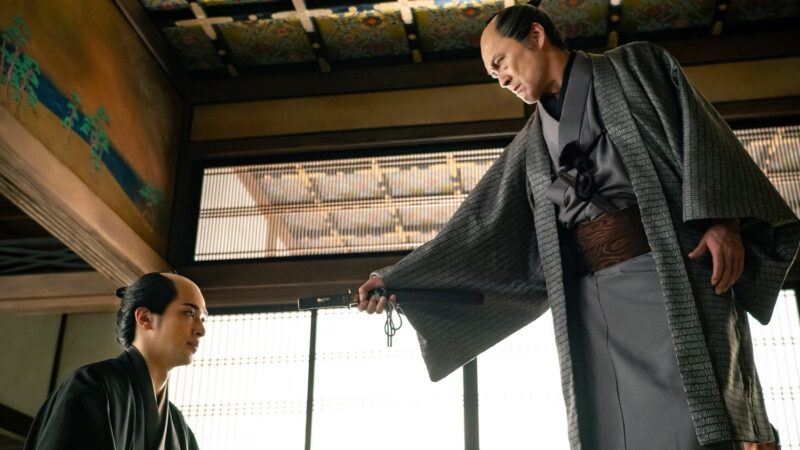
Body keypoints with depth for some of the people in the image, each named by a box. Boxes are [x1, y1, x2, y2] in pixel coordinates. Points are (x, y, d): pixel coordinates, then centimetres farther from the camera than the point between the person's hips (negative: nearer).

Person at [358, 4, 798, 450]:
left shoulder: (634, 65, 14)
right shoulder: (532, 145, 24)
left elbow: (699, 132, 0)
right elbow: (478, 226, 21)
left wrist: (721, 219, -16)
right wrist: (399, 281, 16)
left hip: (671, 269, -4)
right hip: (590, 300, 5)